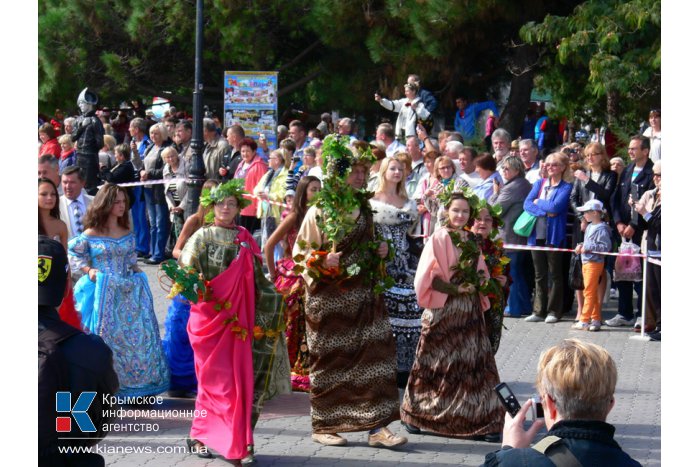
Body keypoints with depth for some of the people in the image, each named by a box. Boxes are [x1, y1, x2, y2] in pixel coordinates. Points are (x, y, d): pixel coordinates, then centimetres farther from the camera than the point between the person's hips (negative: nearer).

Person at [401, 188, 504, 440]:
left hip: (469, 309, 5)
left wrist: (479, 281, 0)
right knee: (436, 363, 1)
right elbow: (430, 277, -11)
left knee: (474, 362, 0)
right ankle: (414, 415, 13)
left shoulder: (472, 239, 12)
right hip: (444, 310, -5)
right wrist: (455, 289, -17)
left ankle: (481, 420, 1)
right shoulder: (439, 238, -5)